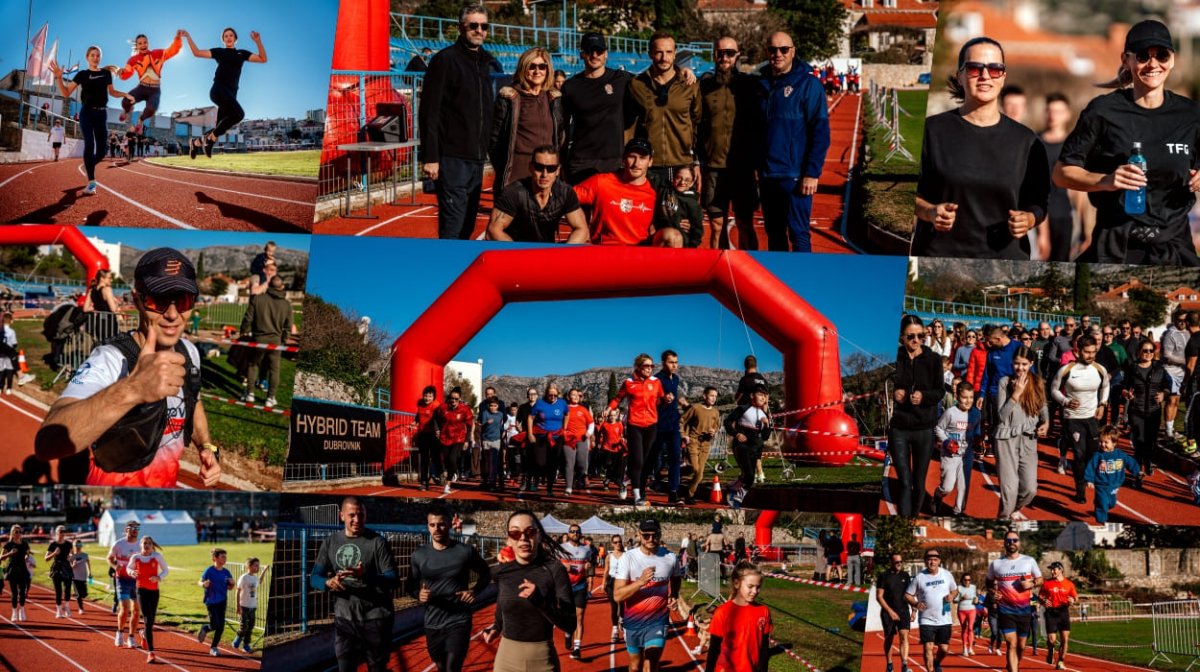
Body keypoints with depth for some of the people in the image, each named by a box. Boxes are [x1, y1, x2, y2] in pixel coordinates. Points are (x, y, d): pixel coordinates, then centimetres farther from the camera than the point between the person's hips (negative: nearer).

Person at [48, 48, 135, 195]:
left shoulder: (106, 73, 10)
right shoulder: (82, 74, 2)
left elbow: (112, 92, 22)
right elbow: (66, 93, -1)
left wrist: (125, 95, 4)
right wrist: (58, 77, -16)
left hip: (101, 113, 3)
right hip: (87, 113, -3)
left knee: (101, 149, 1)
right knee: (89, 144, -18)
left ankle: (88, 166, 34)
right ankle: (91, 182, -21)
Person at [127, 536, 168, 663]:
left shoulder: (157, 556, -4)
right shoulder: (135, 557, -2)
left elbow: (165, 571, 4)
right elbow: (129, 567, 16)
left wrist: (159, 578, -16)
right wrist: (132, 573, -7)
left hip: (154, 590, 2)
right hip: (142, 590, -2)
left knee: (151, 620, 13)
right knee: (147, 620, -12)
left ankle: (144, 634, 51)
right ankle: (150, 652, -13)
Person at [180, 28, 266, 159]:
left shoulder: (242, 53, 20)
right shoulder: (219, 51, 12)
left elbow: (263, 59, 11)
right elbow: (197, 53, 8)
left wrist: (258, 42, -1)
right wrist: (188, 37, 2)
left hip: (231, 93, 5)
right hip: (219, 89, -5)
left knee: (221, 127, 3)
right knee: (238, 113, -29)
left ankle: (196, 142, 22)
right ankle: (211, 137, -18)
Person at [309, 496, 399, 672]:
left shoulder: (377, 542, -8)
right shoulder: (330, 542, 4)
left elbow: (393, 579, -13)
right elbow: (314, 578, 5)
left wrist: (365, 576, -31)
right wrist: (328, 583, -19)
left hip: (375, 619, -3)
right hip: (344, 618, 3)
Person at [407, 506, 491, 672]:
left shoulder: (466, 551, -6)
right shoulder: (419, 555, -1)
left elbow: (485, 574, 10)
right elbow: (410, 585, 9)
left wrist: (475, 591, -8)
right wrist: (418, 594, -14)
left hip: (459, 622, -3)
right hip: (432, 624, 3)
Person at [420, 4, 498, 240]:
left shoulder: (485, 62, 14)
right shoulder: (445, 60, -7)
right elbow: (428, 112, -11)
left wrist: (491, 149, 14)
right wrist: (430, 157, -17)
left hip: (477, 158, 7)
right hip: (452, 157, -7)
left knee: (468, 224, 11)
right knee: (452, 223, -8)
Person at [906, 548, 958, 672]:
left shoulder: (947, 575, 3)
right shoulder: (919, 577, -3)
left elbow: (955, 590, 14)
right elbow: (907, 595, 2)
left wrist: (952, 596, -9)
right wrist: (916, 603, -18)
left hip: (944, 619, 2)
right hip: (926, 620, -2)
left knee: (944, 649, 8)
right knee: (928, 647, -12)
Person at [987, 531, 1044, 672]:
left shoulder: (1029, 561, 2)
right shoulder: (996, 564, 2)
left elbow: (1040, 580, 10)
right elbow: (989, 583, 15)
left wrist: (1031, 584, -11)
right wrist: (993, 592, -6)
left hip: (1024, 609, 2)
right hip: (1005, 610, -2)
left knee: (1021, 646, 12)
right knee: (1011, 644, -13)